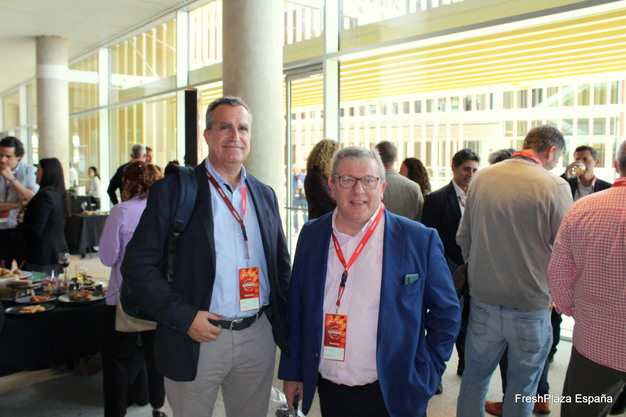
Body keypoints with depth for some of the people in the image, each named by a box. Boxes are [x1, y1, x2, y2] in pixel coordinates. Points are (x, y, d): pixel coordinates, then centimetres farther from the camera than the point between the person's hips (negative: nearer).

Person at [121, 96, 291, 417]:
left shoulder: (265, 195, 9)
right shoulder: (173, 190, -5)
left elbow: (281, 266, 14)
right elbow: (137, 265, -8)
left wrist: (285, 328, 3)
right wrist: (183, 317, -16)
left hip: (258, 339, 4)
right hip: (196, 339, -3)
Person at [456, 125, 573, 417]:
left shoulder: (481, 178, -1)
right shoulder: (555, 186, -14)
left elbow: (463, 237, 6)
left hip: (483, 299, 4)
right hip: (531, 306, -3)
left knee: (475, 376, 19)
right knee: (523, 385, 16)